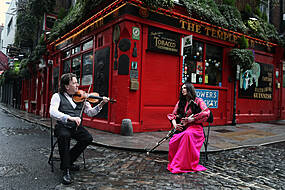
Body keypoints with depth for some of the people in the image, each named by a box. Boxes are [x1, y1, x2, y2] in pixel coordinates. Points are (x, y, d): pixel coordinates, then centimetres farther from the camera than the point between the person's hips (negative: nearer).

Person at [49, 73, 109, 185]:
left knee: (88, 138, -22)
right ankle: (66, 171, -20)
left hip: (76, 127, 3)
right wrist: (70, 118, -31)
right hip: (62, 126, -3)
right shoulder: (58, 96, 0)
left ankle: (68, 161, 0)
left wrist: (100, 105, -9)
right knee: (64, 136, -35)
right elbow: (53, 112, -18)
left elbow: (90, 113, 8)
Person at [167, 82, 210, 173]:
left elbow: (206, 113, -11)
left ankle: (187, 164, -31)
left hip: (195, 127, -4)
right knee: (173, 141, -30)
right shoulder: (180, 102, 18)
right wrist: (175, 124, -5)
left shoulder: (198, 100, 3)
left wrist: (192, 119, -19)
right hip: (182, 127, 4)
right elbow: (173, 115, 16)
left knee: (187, 135, -40)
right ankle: (173, 163, -12)